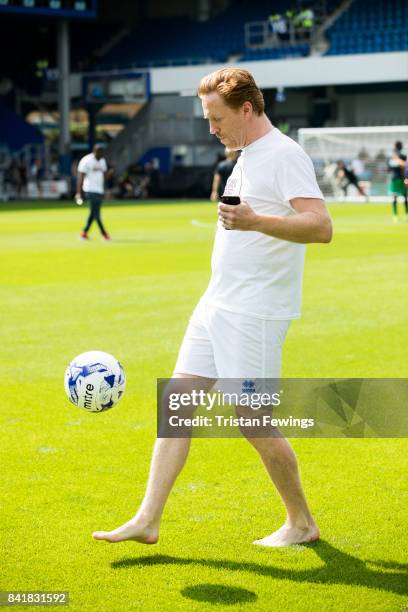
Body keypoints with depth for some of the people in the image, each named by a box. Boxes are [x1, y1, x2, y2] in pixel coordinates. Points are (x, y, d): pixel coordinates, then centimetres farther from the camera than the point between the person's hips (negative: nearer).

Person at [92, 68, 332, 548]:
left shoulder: (285, 156, -14)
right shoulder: (246, 155, 15)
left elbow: (321, 226, -27)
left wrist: (254, 221, -39)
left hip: (255, 314, -9)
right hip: (218, 306, 9)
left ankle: (302, 523, 15)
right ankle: (147, 519, 8)